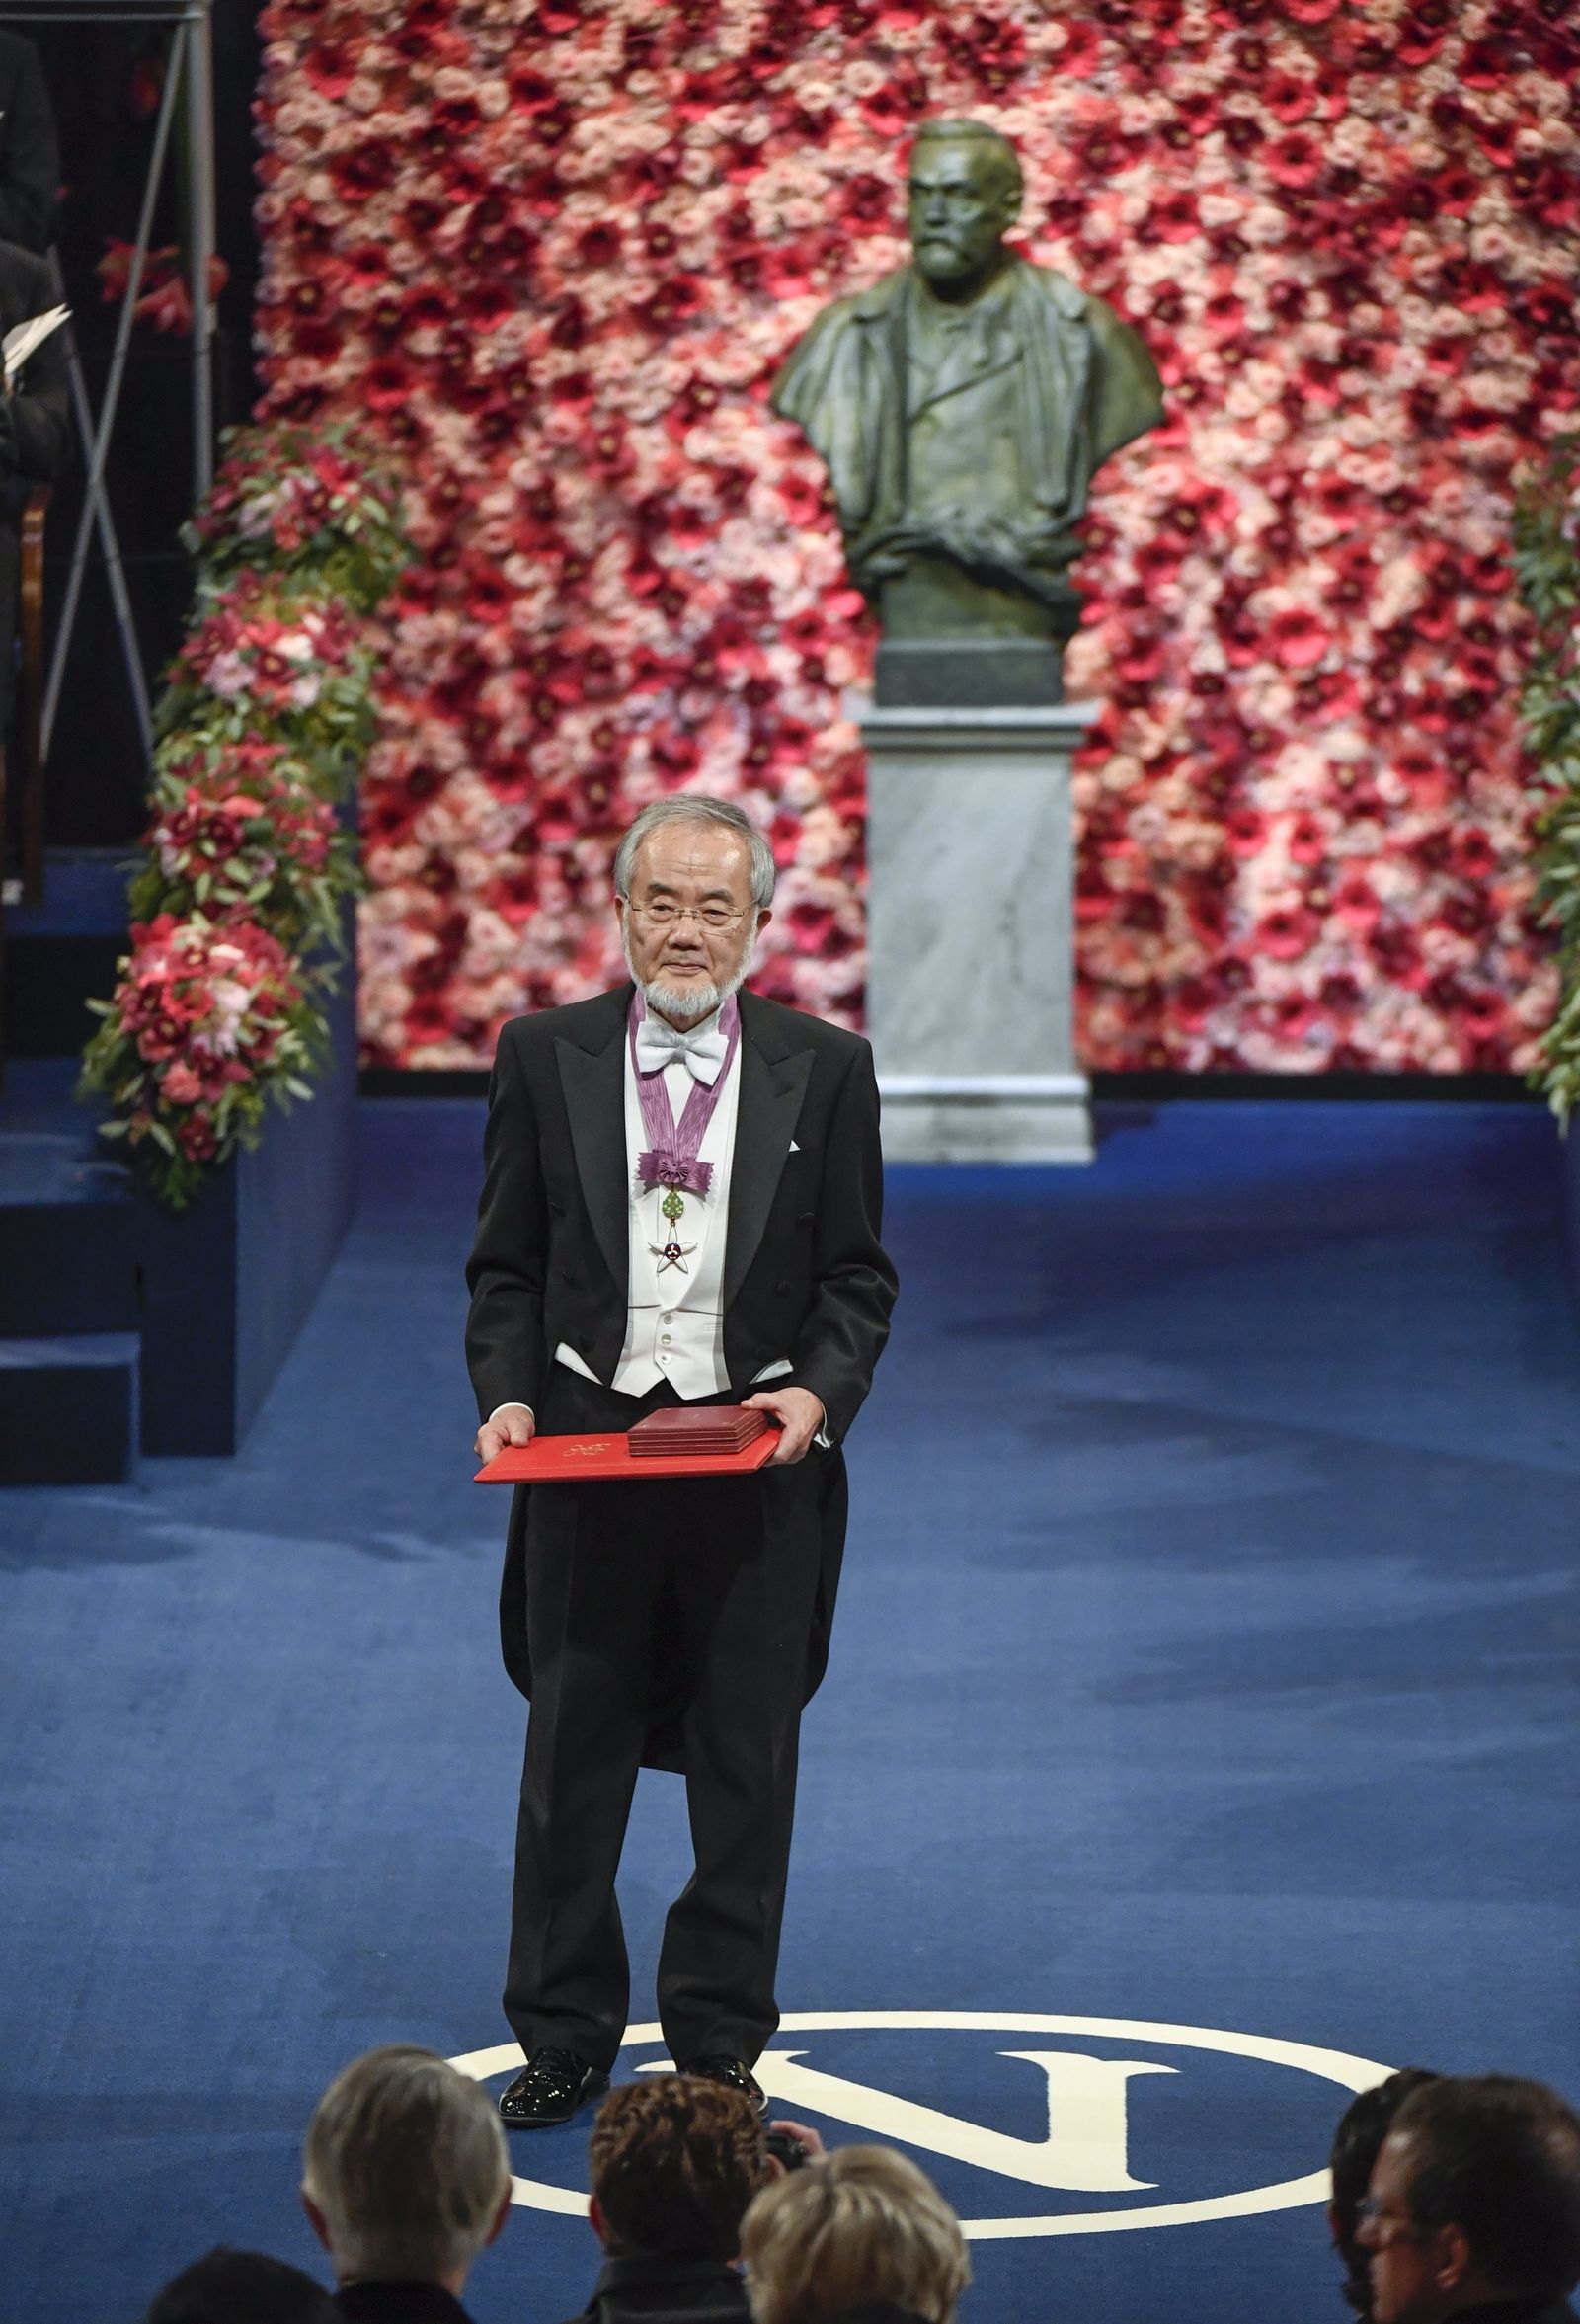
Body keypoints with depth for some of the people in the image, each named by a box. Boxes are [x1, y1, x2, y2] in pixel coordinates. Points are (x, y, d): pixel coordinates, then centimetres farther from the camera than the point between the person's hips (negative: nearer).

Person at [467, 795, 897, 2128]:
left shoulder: (824, 1070, 3)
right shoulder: (548, 1058, 4)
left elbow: (856, 1278, 5)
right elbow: (506, 1267, 7)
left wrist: (821, 1394, -12)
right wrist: (507, 1396, -9)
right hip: (588, 1437, 0)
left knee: (747, 1765, 5)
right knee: (573, 1756, 5)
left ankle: (720, 2042, 16)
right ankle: (565, 2040, 15)